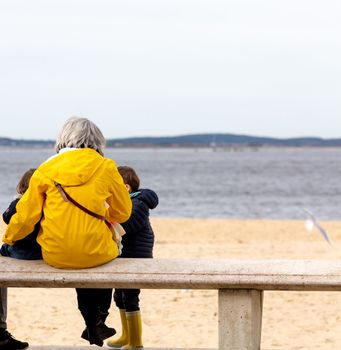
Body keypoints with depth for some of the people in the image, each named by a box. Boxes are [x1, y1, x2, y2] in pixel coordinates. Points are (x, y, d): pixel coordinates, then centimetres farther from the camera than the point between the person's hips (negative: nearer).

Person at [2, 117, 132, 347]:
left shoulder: (47, 169, 2)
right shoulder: (106, 167, 1)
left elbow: (26, 214, 4)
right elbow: (123, 212, 9)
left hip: (55, 256, 2)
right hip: (95, 253, -2)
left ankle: (93, 327, 40)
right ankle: (98, 321, 39)